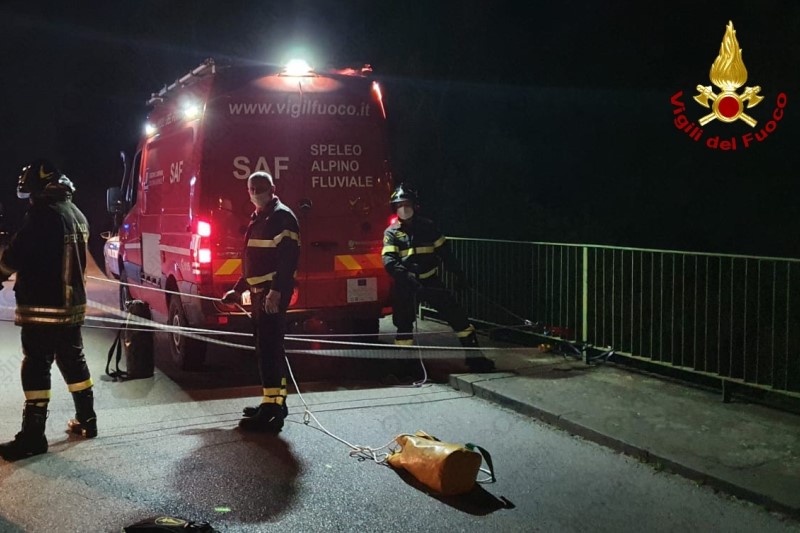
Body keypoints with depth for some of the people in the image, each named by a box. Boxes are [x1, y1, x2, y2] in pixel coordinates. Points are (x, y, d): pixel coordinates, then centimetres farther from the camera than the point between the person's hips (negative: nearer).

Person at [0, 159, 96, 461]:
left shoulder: (43, 214, -17)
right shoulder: (77, 215, 12)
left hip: (43, 308, -9)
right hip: (72, 304, 9)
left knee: (36, 369, -4)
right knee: (73, 361, 17)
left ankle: (33, 437, -1)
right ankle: (87, 420, 25)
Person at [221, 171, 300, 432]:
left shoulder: (282, 216, -10)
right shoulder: (258, 219, 20)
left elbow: (288, 257, -21)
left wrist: (276, 291, -28)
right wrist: (238, 289, 25)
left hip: (273, 294, -10)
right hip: (260, 292, 10)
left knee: (269, 348, -12)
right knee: (268, 347, 14)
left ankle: (271, 409, -11)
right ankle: (275, 402, 23)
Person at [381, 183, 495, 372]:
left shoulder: (428, 226, 4)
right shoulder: (391, 233, -2)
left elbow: (444, 252, 10)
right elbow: (389, 260, -17)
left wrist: (459, 274, 8)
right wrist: (404, 275, -35)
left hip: (431, 281, 1)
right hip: (405, 286, -1)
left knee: (458, 316, -4)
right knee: (403, 325, -1)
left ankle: (474, 358, 5)